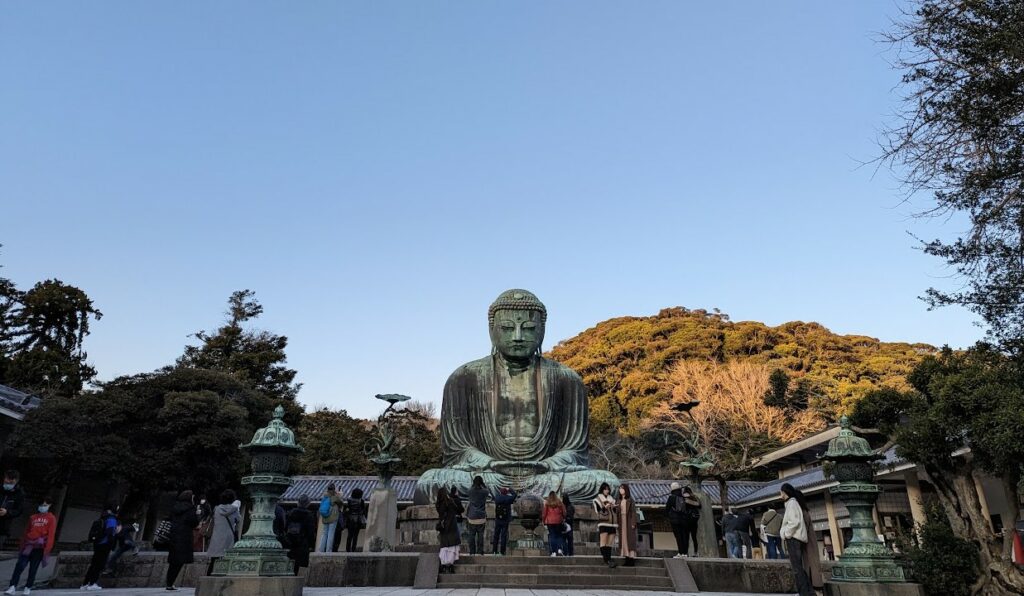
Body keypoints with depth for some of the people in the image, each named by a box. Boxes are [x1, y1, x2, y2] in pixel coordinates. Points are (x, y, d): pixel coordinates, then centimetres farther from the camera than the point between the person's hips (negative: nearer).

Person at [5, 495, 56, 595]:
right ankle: (13, 587, -8)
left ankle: (28, 588, 9)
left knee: (33, 568, 0)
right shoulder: (33, 517, 17)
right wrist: (21, 547, 15)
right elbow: (26, 532, 19)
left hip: (40, 547, -3)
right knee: (19, 566, -9)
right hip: (28, 546, 3)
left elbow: (51, 535, -2)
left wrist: (47, 549, -10)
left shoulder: (51, 518, 4)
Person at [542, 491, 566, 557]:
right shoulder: (559, 502, 4)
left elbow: (544, 512, -1)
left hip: (550, 521, -1)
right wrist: (563, 518, 17)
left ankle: (554, 552, -4)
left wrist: (544, 520, 8)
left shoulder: (546, 503, 0)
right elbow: (564, 511, 5)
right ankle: (559, 549, -7)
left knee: (551, 536, 1)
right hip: (558, 521, 1)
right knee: (559, 535, 10)